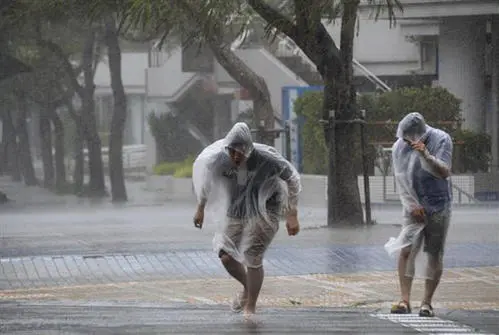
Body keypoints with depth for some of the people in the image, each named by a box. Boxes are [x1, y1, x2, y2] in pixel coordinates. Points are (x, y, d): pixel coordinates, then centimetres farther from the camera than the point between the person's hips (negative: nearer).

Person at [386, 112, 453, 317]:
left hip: (438, 207, -2)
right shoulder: (399, 147, -2)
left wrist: (426, 156, -32)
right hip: (414, 207, 2)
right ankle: (405, 300, -14)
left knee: (434, 254, -1)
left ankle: (427, 302, 5)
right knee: (406, 250, -12)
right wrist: (412, 206, -8)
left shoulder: (441, 140, -9)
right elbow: (401, 180, 1)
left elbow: (444, 173, -17)